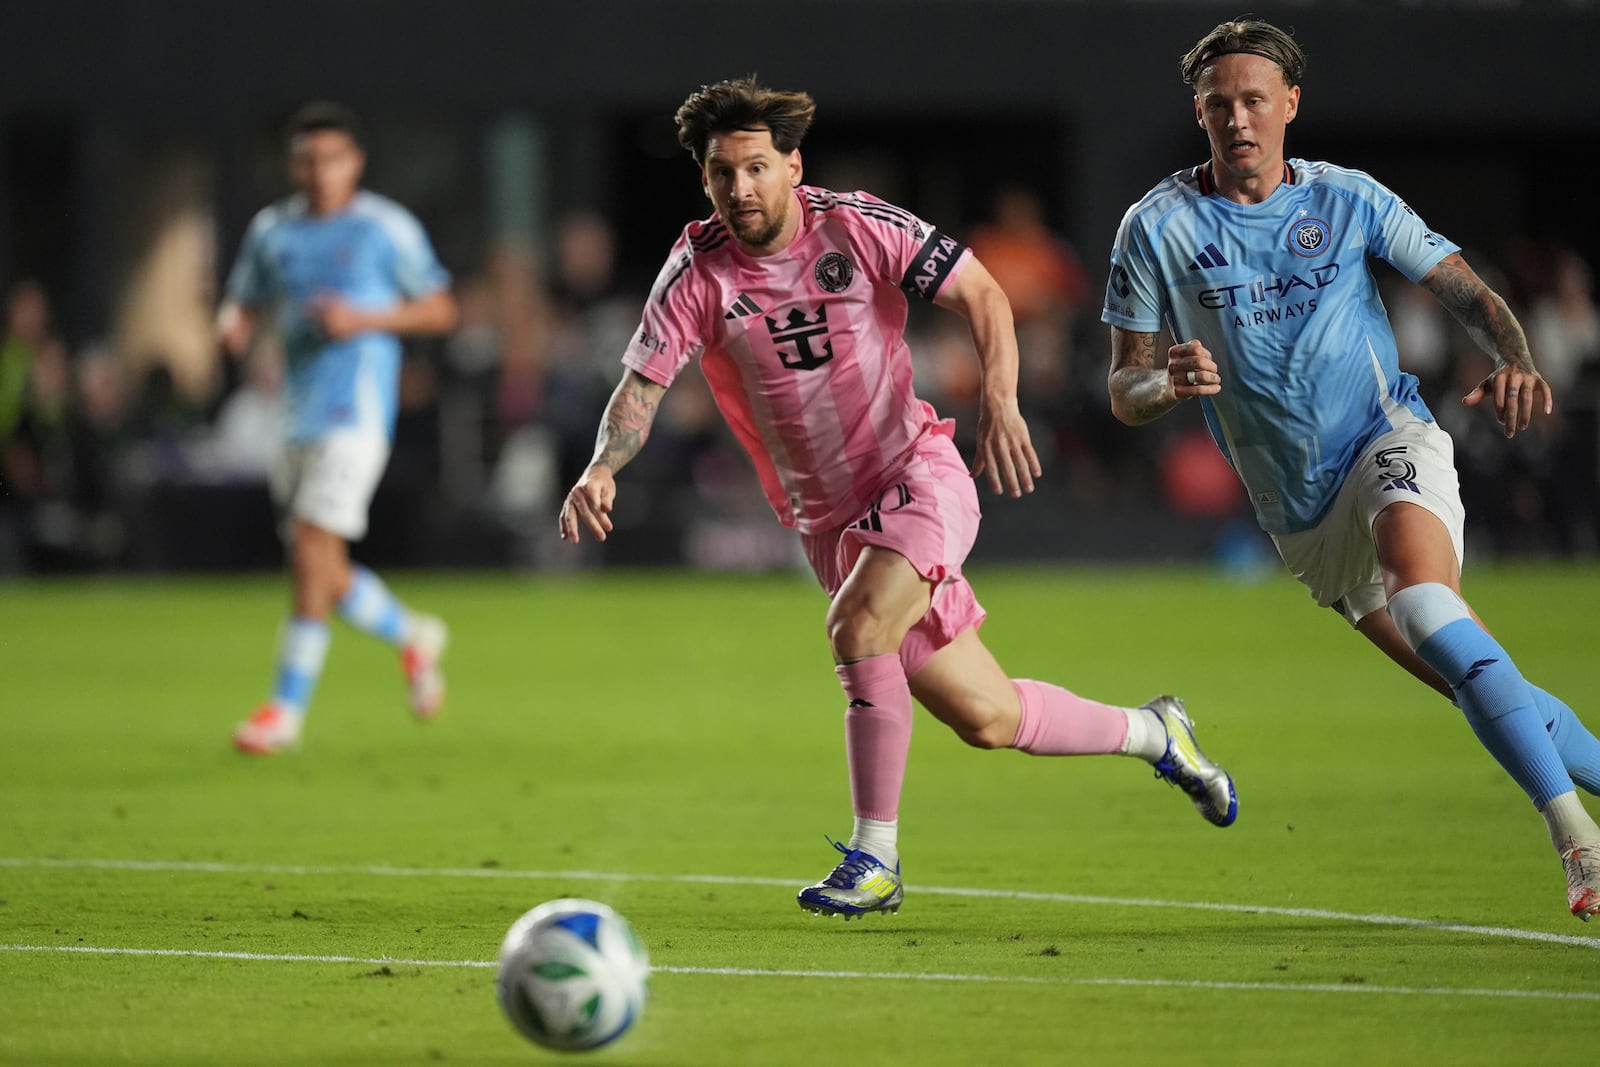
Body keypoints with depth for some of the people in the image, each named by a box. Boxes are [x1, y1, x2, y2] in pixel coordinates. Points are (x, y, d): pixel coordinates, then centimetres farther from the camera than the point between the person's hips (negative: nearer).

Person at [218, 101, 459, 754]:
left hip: (357, 411, -6)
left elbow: (439, 310, 2)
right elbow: (244, 303, 18)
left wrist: (365, 319, -14)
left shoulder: (387, 228, -2)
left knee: (313, 553, -15)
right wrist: (233, 325, -6)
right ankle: (412, 637, 34)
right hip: (300, 414, 6)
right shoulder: (273, 230, 10)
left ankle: (288, 709, -10)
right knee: (319, 571, 7)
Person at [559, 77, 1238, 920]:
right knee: (986, 719, 4)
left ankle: (874, 857, -18)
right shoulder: (697, 273, -6)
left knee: (858, 628, -31)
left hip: (918, 477, -3)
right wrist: (602, 469, -32)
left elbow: (982, 295, -6)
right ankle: (1152, 734, 31)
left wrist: (999, 401, -21)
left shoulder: (858, 229, -10)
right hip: (826, 519, 3)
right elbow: (642, 383, -12)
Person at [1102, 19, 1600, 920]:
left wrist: (1517, 366, -17)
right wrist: (1171, 385, -24)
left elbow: (1471, 294, 5)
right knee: (1482, 687, 0)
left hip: (1390, 440, -3)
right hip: (1300, 509, 3)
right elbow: (1125, 393, 1)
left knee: (1420, 601, -32)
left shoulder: (1348, 200, 1)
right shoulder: (1158, 227, 0)